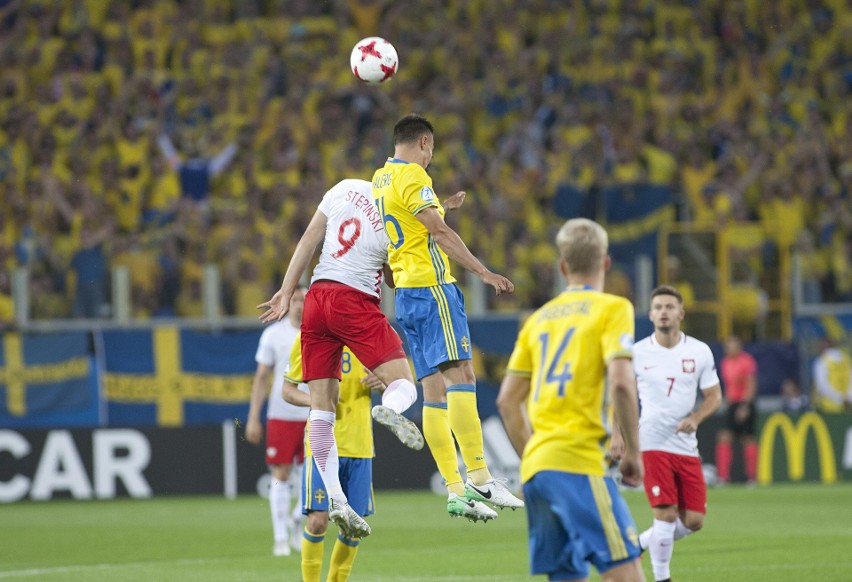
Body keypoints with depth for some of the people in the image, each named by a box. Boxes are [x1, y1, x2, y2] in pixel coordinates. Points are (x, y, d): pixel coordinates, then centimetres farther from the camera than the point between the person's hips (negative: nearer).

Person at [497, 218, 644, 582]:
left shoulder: (540, 318, 19)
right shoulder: (612, 308, 1)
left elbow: (507, 400, 19)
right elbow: (621, 383, -13)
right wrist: (632, 451, -4)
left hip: (535, 467, 7)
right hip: (577, 461, -7)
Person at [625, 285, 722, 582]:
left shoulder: (700, 352, 2)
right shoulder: (637, 353, -1)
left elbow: (714, 396, 6)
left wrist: (695, 418, -13)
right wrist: (617, 434, 0)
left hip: (686, 445, 3)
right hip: (651, 443, -3)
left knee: (693, 520, 0)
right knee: (666, 513, -13)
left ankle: (640, 544, 25)